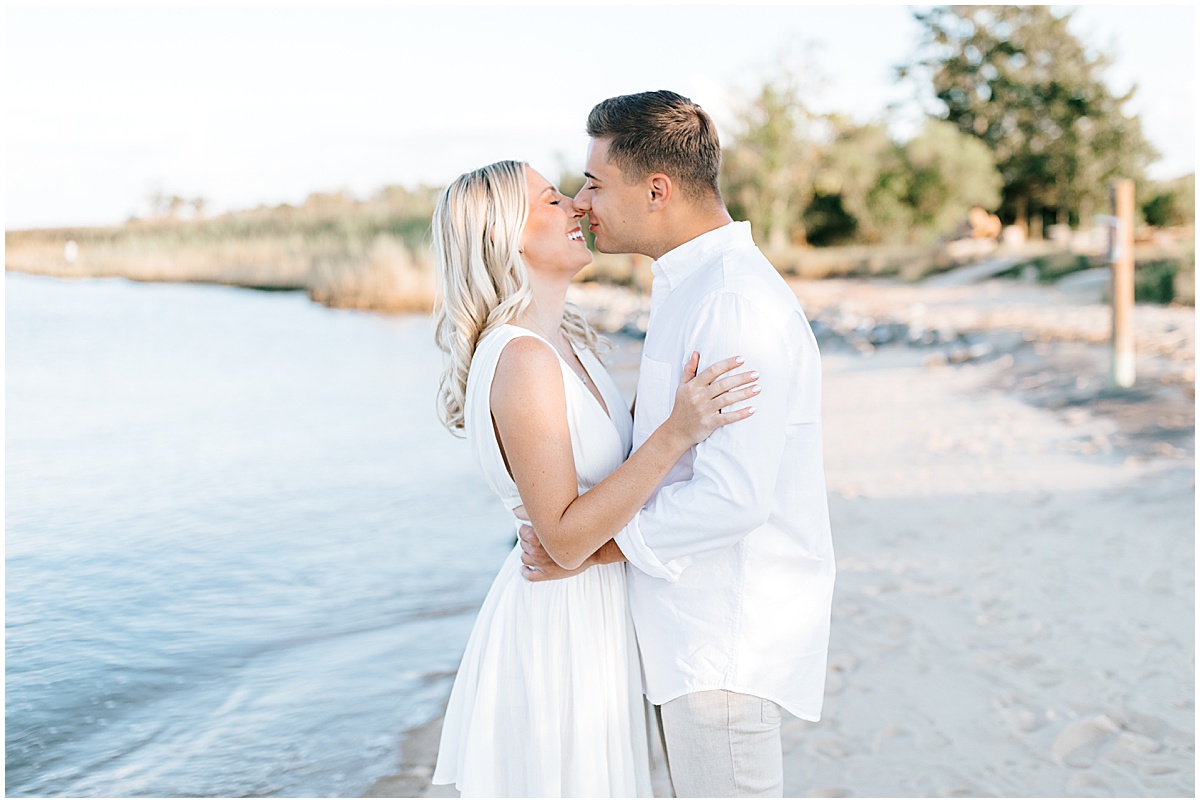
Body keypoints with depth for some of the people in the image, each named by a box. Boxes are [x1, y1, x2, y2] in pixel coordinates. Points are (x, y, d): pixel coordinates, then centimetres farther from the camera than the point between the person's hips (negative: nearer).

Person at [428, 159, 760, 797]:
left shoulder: (564, 340, 6)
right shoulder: (522, 360, -24)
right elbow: (566, 540, -25)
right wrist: (675, 434, -30)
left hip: (590, 617, 9)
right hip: (559, 626, -9)